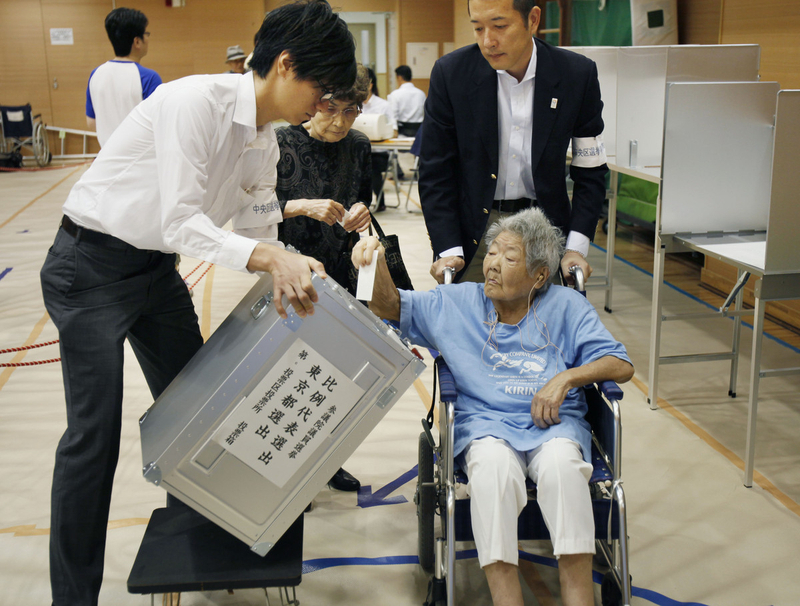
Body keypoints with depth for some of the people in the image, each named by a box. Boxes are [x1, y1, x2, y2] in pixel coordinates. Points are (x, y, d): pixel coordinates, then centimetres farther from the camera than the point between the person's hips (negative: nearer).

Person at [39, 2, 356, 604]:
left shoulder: (264, 143, 3)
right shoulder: (196, 101, -24)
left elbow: (261, 232, 8)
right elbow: (181, 221, -30)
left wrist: (296, 273, -6)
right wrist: (268, 256, -40)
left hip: (156, 270, 8)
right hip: (92, 268, -8)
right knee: (94, 435, -8)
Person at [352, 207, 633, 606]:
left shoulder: (566, 307, 13)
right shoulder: (457, 303, 15)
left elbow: (622, 366, 9)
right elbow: (390, 306, 9)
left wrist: (567, 377, -8)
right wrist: (377, 263, -11)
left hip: (553, 424, 0)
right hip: (485, 423, 0)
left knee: (562, 464, -35)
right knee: (493, 464, -35)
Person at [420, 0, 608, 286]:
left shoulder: (578, 74, -6)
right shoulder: (450, 72, -8)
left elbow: (590, 170, 1)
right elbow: (435, 172, -3)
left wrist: (576, 248, -9)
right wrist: (448, 250, -12)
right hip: (474, 230, 0)